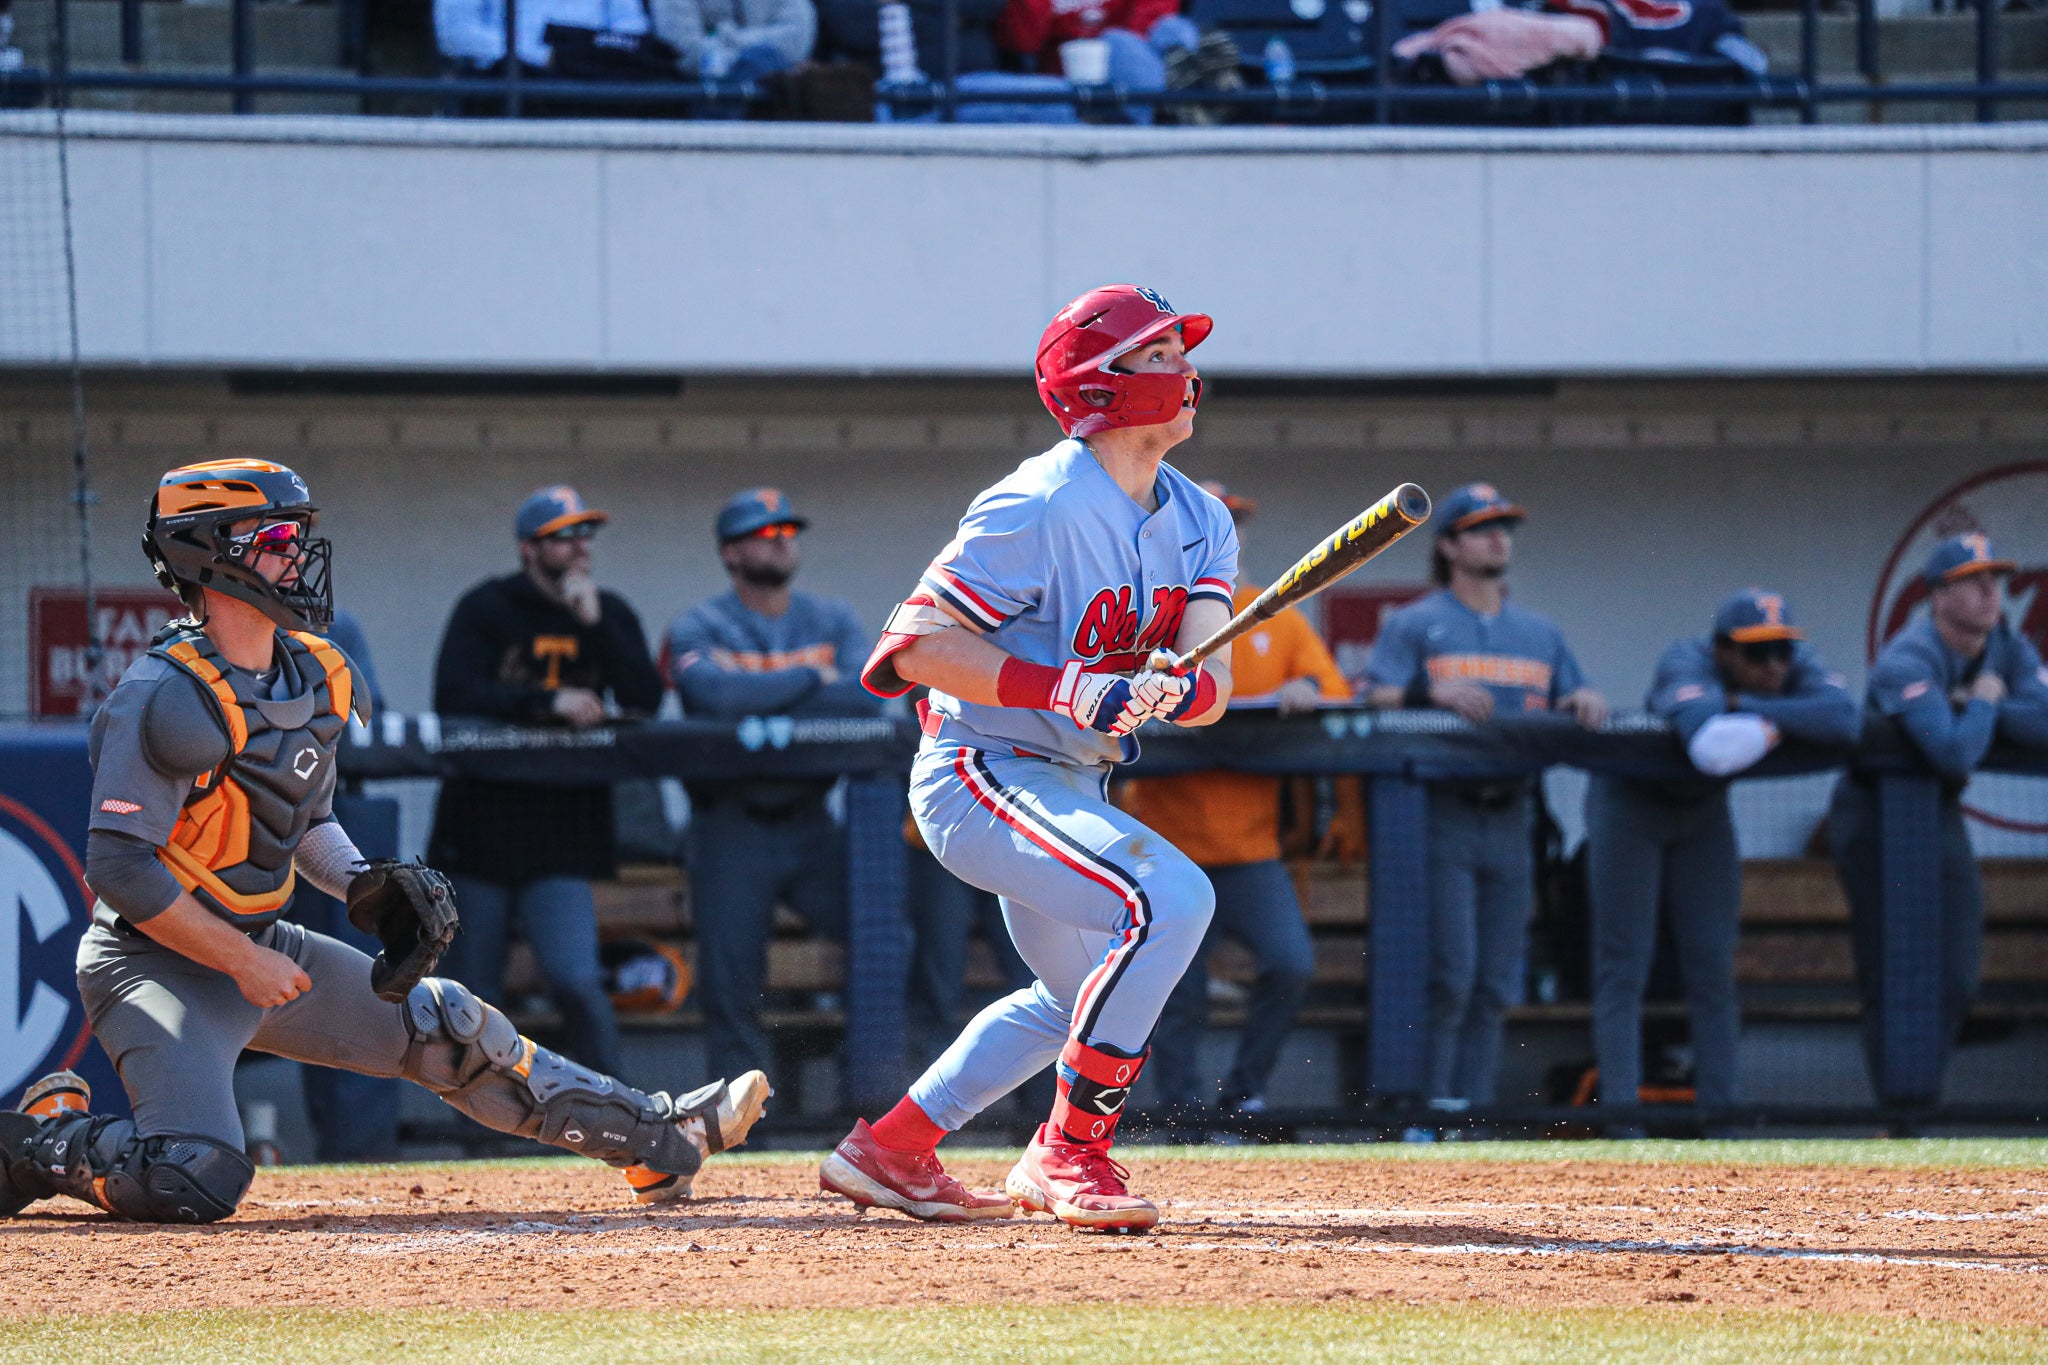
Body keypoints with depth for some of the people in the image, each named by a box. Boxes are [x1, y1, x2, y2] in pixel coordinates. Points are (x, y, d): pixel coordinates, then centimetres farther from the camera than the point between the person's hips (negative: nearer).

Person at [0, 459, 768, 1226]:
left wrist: (360, 883, 0)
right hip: (156, 962, -9)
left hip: (258, 945, 9)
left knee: (441, 1025, 11)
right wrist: (243, 962, -21)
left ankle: (655, 1142, 21)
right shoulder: (171, 699, -22)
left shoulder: (315, 680, 6)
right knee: (201, 1181, -27)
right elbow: (119, 866, -25)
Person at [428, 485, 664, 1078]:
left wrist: (594, 624, -12)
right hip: (481, 823, -1)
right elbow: (454, 696, -15)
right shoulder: (485, 609, 0)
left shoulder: (610, 615, 9)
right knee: (473, 991, 4)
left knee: (576, 979, -16)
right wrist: (549, 702, -21)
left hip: (565, 829, 1)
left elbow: (646, 701, -4)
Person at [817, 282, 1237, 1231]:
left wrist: (1171, 690, -33)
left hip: (1068, 787, 10)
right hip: (979, 772, -10)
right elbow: (914, 649, -23)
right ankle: (1073, 1155, -21)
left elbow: (1210, 683, -8)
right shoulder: (1041, 509, -20)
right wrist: (1068, 689, -31)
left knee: (1081, 993, 25)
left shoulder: (1200, 523, 3)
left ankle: (891, 1150, 35)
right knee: (1168, 897, -28)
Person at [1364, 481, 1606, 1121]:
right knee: (1448, 978, -14)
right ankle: (1428, 1110, -11)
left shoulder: (1540, 635, 20)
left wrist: (1588, 703, -6)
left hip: (1509, 821, 5)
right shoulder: (1415, 625, 6)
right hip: (1440, 819, -5)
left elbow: (1576, 714, 18)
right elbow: (1379, 704, -5)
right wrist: (1431, 692, -24)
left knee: (1493, 988, 3)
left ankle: (1472, 1109, 6)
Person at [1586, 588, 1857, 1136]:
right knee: (1624, 967, -9)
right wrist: (1775, 725, -36)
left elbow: (1845, 719, -39)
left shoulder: (1799, 666, -19)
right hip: (1629, 801, -5)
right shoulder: (1688, 665, -34)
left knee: (1713, 968, 1)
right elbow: (1712, 746, -54)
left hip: (1703, 812, 5)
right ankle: (1621, 1115, -11)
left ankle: (1718, 1113, 2)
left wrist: (1745, 706, -40)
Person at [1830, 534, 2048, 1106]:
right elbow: (1956, 754, -36)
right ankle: (1898, 1103, -1)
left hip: (1941, 816, 7)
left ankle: (1923, 1098, 16)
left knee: (1957, 978, 5)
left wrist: (1973, 709, -23)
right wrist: (1985, 704, -18)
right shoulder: (1908, 661, -24)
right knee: (1892, 977, -7)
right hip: (1875, 817, -7)